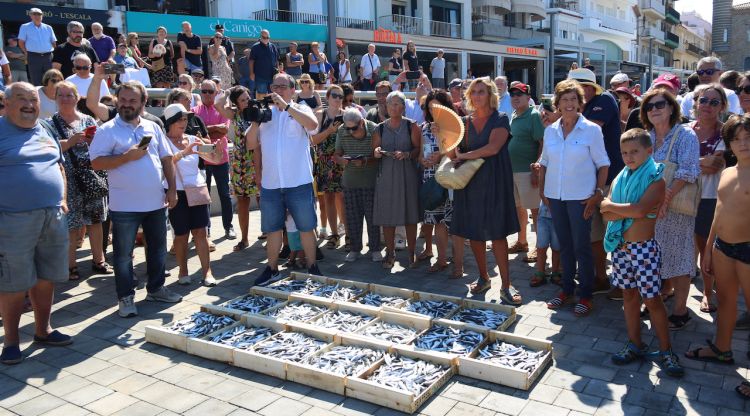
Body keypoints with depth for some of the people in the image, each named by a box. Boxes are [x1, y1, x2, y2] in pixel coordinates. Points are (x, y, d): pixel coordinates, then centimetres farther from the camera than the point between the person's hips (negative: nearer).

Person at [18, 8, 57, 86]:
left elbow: (54, 42, 15)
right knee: (36, 81, -3)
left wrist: (54, 53, 4)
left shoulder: (48, 28, 14)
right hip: (34, 57, -2)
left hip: (48, 56, 2)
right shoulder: (25, 27, 7)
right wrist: (27, 53, -1)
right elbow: (21, 42, 7)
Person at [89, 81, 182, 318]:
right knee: (124, 253, 5)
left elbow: (166, 159, 11)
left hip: (155, 202, 5)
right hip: (125, 206, -5)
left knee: (158, 248, 15)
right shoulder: (108, 130, -5)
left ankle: (156, 289, 31)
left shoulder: (153, 128, 9)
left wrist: (172, 189, 4)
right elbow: (96, 163, -12)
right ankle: (125, 297, 17)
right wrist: (127, 156, -21)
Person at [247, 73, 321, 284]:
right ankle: (272, 268, 27)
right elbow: (251, 144, 8)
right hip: (270, 183, 4)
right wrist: (256, 121, -7)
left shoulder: (300, 110, 3)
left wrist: (286, 106, -21)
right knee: (272, 228, 13)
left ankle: (312, 266, 19)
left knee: (306, 227, 5)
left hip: (299, 182, -3)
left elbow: (312, 125, -21)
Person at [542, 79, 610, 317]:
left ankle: (586, 295, 13)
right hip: (555, 197, 4)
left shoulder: (591, 130, -5)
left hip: (580, 197, -4)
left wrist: (598, 193, -9)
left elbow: (602, 164, -3)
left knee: (581, 247, 0)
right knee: (565, 245, 13)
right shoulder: (550, 131, 6)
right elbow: (544, 163, 14)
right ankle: (567, 290, 24)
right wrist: (542, 190, 8)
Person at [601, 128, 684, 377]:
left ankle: (665, 351, 12)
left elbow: (640, 209, -25)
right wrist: (630, 212, -18)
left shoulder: (655, 180, -9)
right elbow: (606, 214, -2)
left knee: (652, 299, 0)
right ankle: (635, 345, 25)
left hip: (644, 247, -5)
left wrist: (611, 206, -13)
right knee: (629, 296, 13)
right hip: (620, 246, 5)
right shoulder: (620, 179, 7)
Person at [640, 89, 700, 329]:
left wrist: (667, 198, -27)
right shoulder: (646, 137, 11)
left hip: (675, 209, -6)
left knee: (677, 259, 1)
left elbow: (688, 172, -18)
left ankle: (680, 311, 13)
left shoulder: (685, 135, -7)